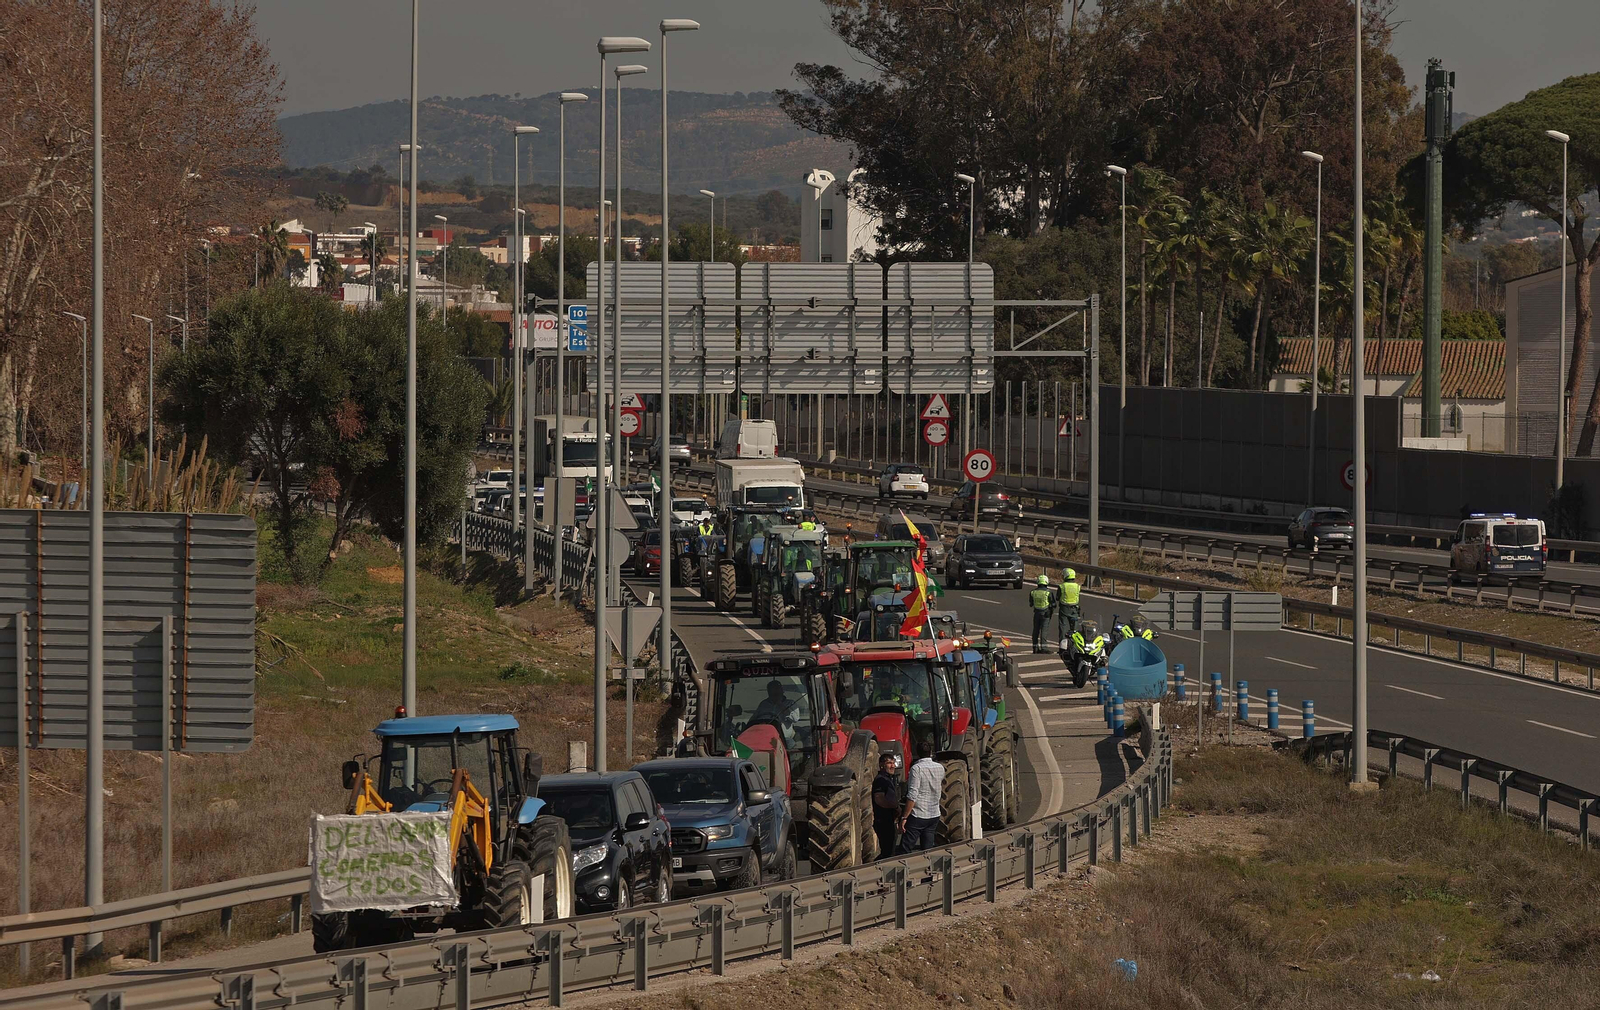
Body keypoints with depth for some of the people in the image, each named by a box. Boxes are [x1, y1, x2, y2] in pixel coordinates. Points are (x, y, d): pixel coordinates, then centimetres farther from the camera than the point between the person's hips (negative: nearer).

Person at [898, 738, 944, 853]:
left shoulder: (917, 768, -14)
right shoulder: (940, 768, 5)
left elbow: (912, 796, -19)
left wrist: (904, 817, -15)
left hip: (917, 816, -6)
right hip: (934, 816, 6)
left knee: (905, 850, -4)